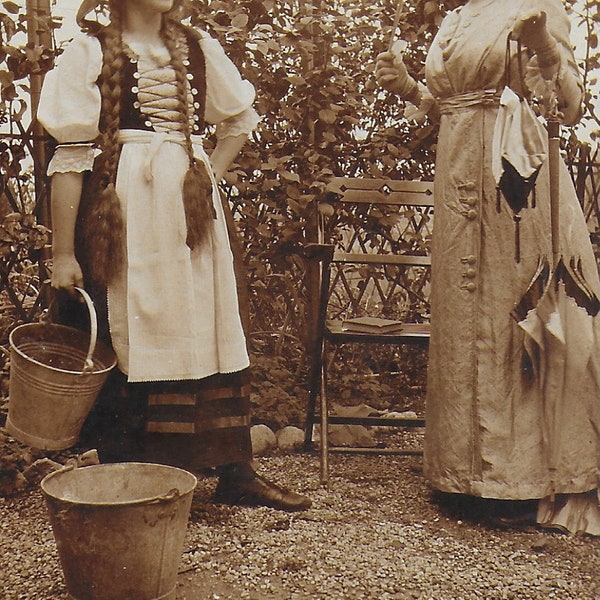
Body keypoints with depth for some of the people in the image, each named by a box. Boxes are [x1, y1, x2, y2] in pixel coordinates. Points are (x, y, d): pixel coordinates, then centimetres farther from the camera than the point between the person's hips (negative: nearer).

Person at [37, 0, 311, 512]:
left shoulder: (199, 49, 10)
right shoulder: (90, 53, -2)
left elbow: (241, 117, 25)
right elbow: (69, 157, -6)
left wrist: (211, 176, 10)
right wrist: (62, 253, -9)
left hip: (191, 215, 5)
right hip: (123, 219, -4)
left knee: (213, 334, 6)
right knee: (134, 340, 0)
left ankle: (235, 473, 16)